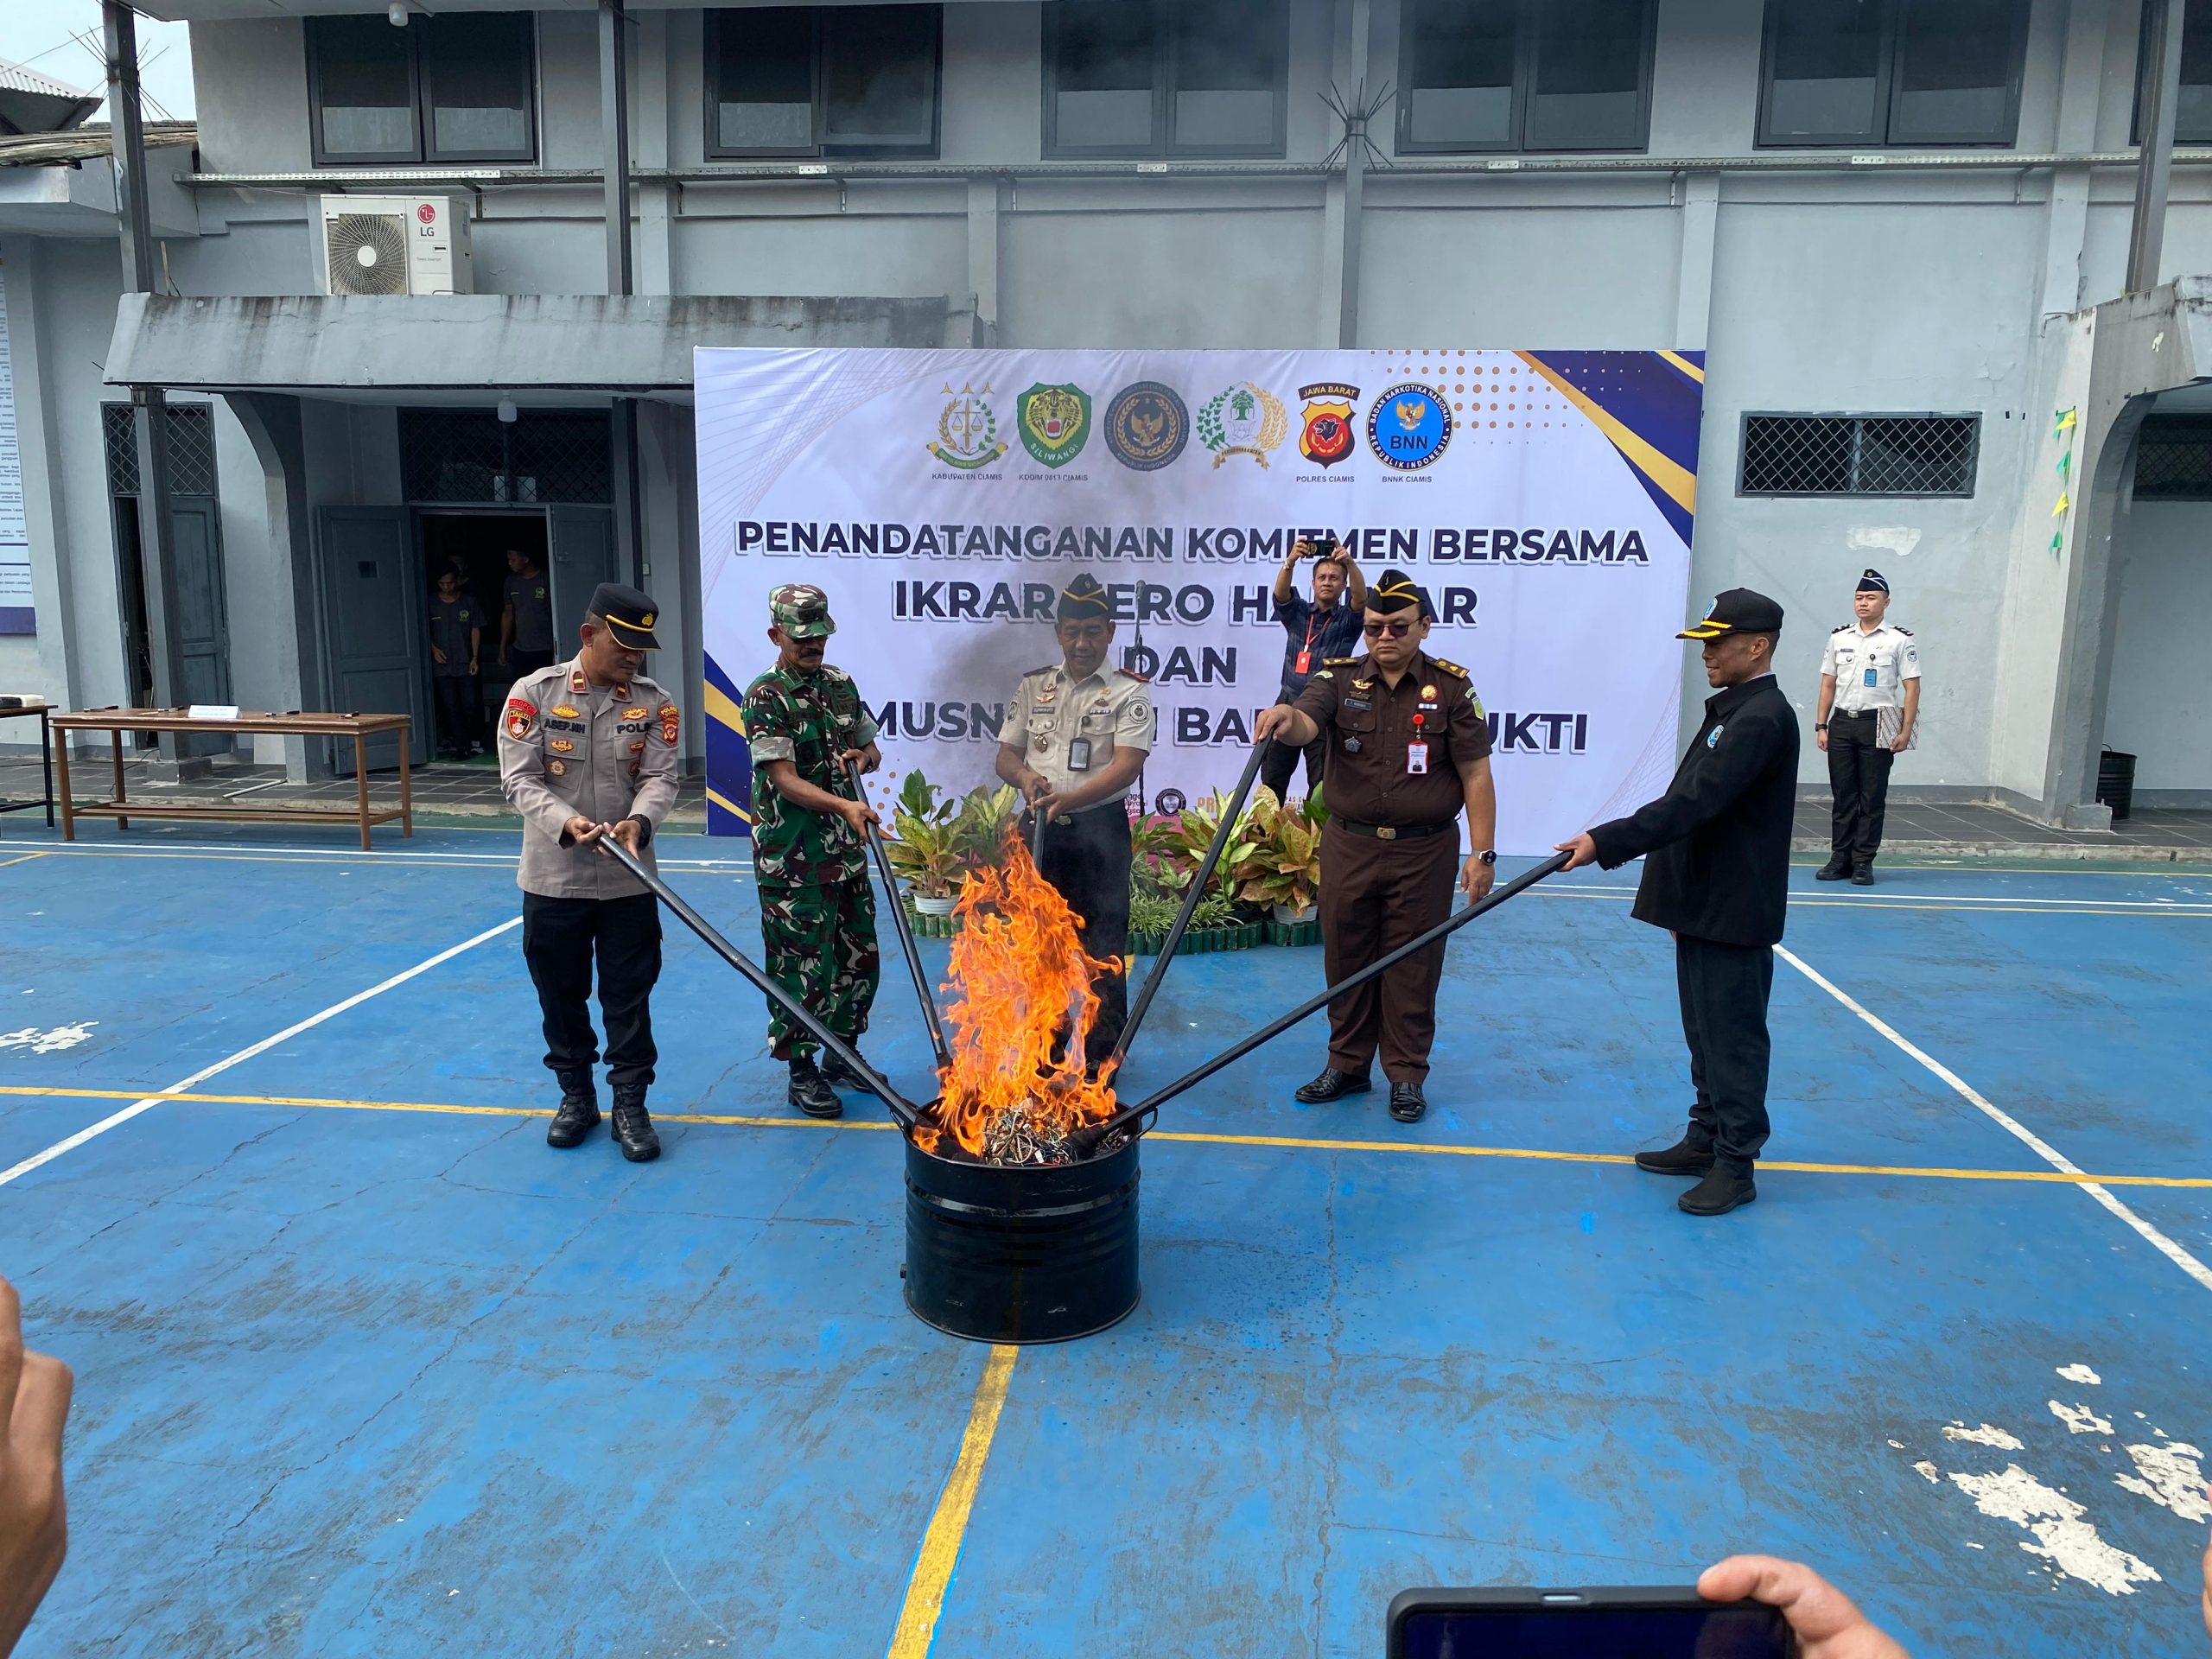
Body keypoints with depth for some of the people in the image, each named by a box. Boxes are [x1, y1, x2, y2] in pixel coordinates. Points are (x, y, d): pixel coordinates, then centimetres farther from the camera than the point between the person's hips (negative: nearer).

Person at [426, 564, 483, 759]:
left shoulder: (468, 602, 5)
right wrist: (433, 648, -6)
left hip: (465, 664, 0)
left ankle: (470, 741, 13)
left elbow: (475, 630, 5)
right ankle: (462, 746, -2)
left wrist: (475, 658, -1)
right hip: (442, 665, 0)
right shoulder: (431, 604, 5)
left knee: (470, 704, -4)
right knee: (451, 707, -4)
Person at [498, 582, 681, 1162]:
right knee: (560, 993, 13)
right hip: (553, 878, 0)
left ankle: (630, 1105, 18)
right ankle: (576, 1096, 32)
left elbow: (661, 778, -7)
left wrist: (638, 821, -28)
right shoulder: (535, 692, -5)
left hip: (628, 880, 0)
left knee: (629, 997, 5)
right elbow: (520, 779, -9)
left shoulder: (655, 703, -2)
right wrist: (566, 823, -26)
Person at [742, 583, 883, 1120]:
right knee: (803, 966, 0)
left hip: (847, 851, 7)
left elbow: (871, 748, 20)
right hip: (792, 860, -7)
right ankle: (802, 1073, 15)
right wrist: (845, 806, -34)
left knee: (860, 958, 14)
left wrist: (861, 757, -5)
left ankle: (842, 1057, 31)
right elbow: (785, 780, -20)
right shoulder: (766, 697, -12)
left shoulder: (840, 684, 8)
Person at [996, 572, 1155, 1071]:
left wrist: (1071, 797, -28)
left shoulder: (1129, 691, -3)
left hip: (1100, 830, -4)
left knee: (1102, 947, 0)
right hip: (1040, 829, 4)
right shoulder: (1034, 685, 10)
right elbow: (1006, 755, 13)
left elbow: (1127, 765, -15)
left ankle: (1101, 1057, 11)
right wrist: (1026, 776, -11)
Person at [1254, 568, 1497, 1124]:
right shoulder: (1339, 678, 2)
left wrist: (1483, 853, -6)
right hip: (1349, 847, 2)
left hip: (1424, 853, -2)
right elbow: (1307, 725, -19)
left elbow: (1476, 775, -2)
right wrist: (1285, 719, -44)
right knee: (1346, 960, 11)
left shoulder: (1451, 687, -1)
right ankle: (1347, 1064, 27)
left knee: (1412, 966, 6)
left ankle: (1406, 1075, 20)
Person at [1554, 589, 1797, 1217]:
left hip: (1734, 913, -10)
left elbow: (1691, 804, -28)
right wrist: (1680, 902, 21)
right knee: (1706, 1033, 17)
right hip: (1703, 906, 10)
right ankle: (1707, 1139, 29)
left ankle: (1736, 1165, 10)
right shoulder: (1734, 709, 13)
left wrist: (1605, 843, -31)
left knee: (1732, 1038, 0)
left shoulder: (1763, 719, -18)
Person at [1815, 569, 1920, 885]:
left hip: (1878, 725, -3)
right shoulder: (1839, 638, 10)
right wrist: (1821, 725, 7)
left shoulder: (1900, 641, -1)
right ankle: (1840, 859, 11)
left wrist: (1905, 731, -10)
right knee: (1842, 795, 6)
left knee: (1872, 797, 0)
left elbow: (1912, 687, -3)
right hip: (1841, 722, 3)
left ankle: (1863, 862, 5)